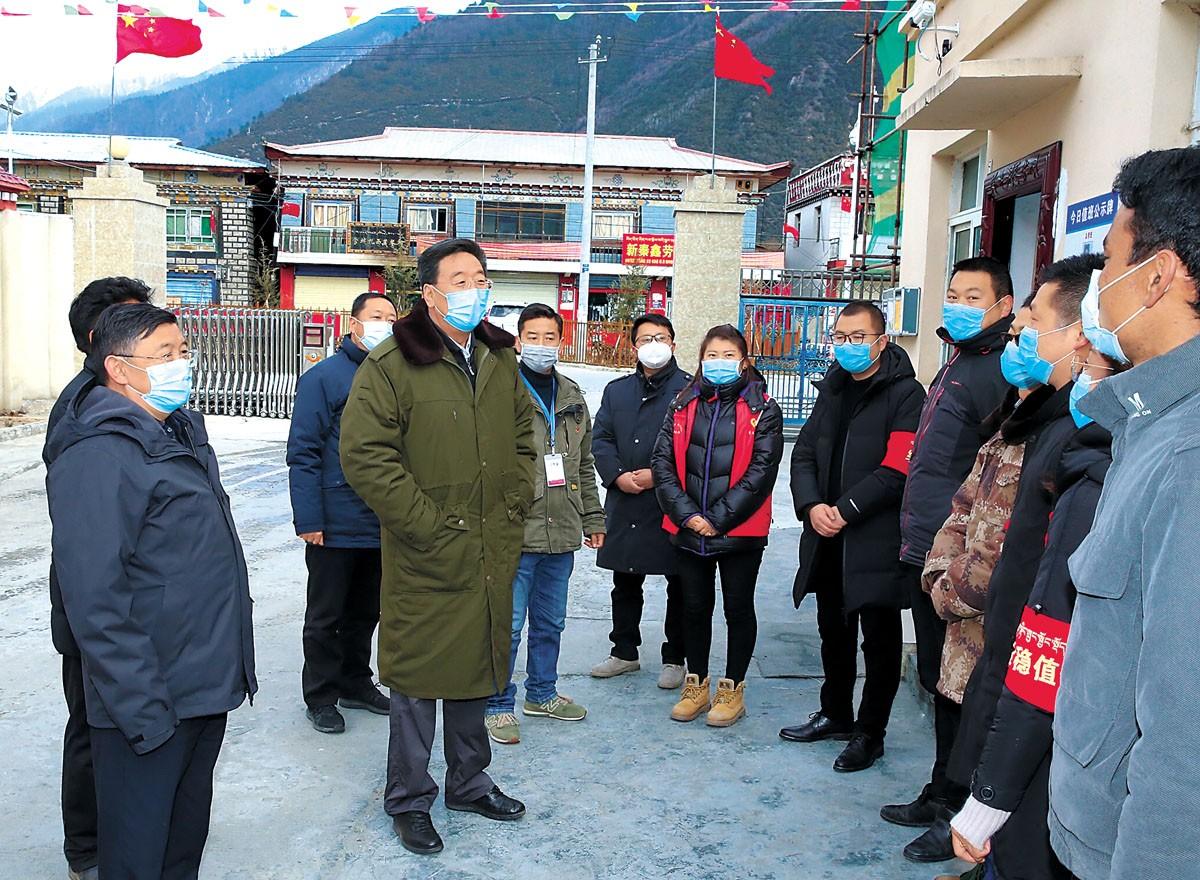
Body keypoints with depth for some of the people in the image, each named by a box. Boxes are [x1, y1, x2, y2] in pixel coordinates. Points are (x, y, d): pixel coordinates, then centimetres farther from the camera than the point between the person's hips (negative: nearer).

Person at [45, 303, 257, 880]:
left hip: (207, 687, 9)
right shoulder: (99, 454, -19)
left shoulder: (179, 433, 12)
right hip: (152, 704, -9)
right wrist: (142, 711, -23)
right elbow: (94, 600, -23)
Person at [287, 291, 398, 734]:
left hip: (384, 526, 6)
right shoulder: (324, 378, -10)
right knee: (326, 616, 9)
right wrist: (309, 520, -17)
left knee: (366, 612, 19)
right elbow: (303, 453, -13)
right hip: (337, 526, -5)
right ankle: (321, 696, 22)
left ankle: (356, 683, 34)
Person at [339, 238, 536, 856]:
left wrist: (513, 507, 9)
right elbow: (365, 457, -17)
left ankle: (468, 782, 38)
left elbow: (523, 436, 21)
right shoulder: (390, 365, -11)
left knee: (476, 667, 19)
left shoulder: (500, 361, 10)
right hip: (426, 557, -6)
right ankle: (409, 799, 26)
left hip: (492, 554, 6)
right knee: (417, 675, 7)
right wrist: (429, 526, -18)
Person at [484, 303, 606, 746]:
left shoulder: (572, 397, 14)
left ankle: (542, 694, 35)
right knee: (507, 625, 1)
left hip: (561, 533, 6)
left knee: (550, 622, 18)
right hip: (514, 532, -6)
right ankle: (498, 706, 16)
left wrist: (592, 517, 20)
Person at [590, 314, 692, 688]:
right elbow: (601, 439, 7)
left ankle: (675, 658, 20)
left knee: (678, 585, 7)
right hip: (625, 503, 5)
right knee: (625, 583, 15)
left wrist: (657, 474, -17)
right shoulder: (616, 390, 13)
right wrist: (618, 475, -9)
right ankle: (624, 651, 30)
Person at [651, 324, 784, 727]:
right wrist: (686, 514, -11)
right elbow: (663, 463, 1)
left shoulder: (762, 409, -3)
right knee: (695, 607, 14)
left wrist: (719, 518, -15)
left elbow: (761, 470, -11)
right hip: (688, 529, 3)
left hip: (740, 531, -3)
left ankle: (733, 689, 25)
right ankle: (697, 685, 30)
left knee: (738, 608, 9)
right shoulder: (684, 404, 6)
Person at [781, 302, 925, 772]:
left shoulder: (905, 394, -9)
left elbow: (896, 469, -18)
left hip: (877, 541, -7)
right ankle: (835, 715, 36)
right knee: (833, 631, 20)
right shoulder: (832, 390, 14)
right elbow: (804, 454, 10)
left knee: (880, 640, 6)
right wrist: (811, 506, -7)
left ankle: (870, 733, 19)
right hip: (827, 539, 7)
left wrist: (844, 510, -18)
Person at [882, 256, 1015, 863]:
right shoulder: (956, 363, 17)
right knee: (938, 681, 18)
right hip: (926, 551, 10)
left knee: (956, 688, 2)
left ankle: (958, 815, 17)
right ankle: (939, 797, 33)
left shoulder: (997, 370, -14)